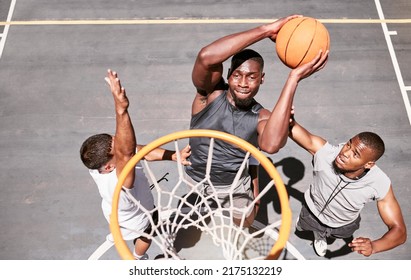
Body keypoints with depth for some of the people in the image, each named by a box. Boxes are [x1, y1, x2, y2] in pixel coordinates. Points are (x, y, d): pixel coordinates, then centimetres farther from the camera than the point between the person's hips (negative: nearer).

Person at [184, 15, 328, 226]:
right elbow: (206, 57, -49)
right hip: (195, 181, 0)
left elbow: (271, 145, -47)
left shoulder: (262, 117, -20)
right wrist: (266, 31, -49)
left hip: (234, 187, 0)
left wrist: (293, 79, -46)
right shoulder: (211, 93, -24)